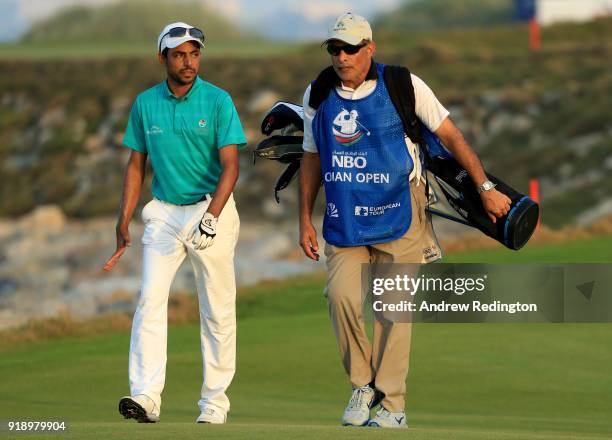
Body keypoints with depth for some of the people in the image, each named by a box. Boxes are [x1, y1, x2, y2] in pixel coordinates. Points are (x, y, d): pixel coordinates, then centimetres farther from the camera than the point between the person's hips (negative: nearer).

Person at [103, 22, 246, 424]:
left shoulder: (218, 101, -7)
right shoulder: (146, 104, 4)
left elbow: (230, 166, -12)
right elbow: (136, 166, 11)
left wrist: (211, 217, -26)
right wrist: (123, 223, 5)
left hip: (212, 210, -2)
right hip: (164, 212, 2)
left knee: (218, 309, 1)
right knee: (151, 298, -12)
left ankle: (215, 400, 10)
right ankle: (146, 397, -19)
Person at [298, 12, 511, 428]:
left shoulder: (403, 86, -5)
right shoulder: (317, 96, 6)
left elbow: (450, 136, 0)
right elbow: (312, 159, 17)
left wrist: (486, 188, -4)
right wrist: (305, 219, 15)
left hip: (398, 214, -3)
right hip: (344, 218, 3)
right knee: (342, 295, -14)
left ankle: (392, 405, 1)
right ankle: (363, 386, 6)